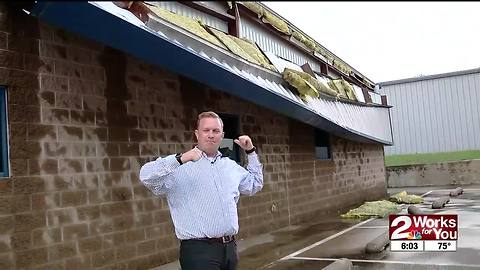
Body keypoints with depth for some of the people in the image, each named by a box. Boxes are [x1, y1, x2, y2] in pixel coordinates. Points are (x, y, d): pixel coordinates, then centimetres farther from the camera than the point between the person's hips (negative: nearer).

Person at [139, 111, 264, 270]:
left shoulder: (231, 165, 14)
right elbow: (146, 176, -20)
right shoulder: (180, 166, -6)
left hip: (230, 247, 6)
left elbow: (255, 185, 28)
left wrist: (251, 152, 19)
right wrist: (180, 159, -30)